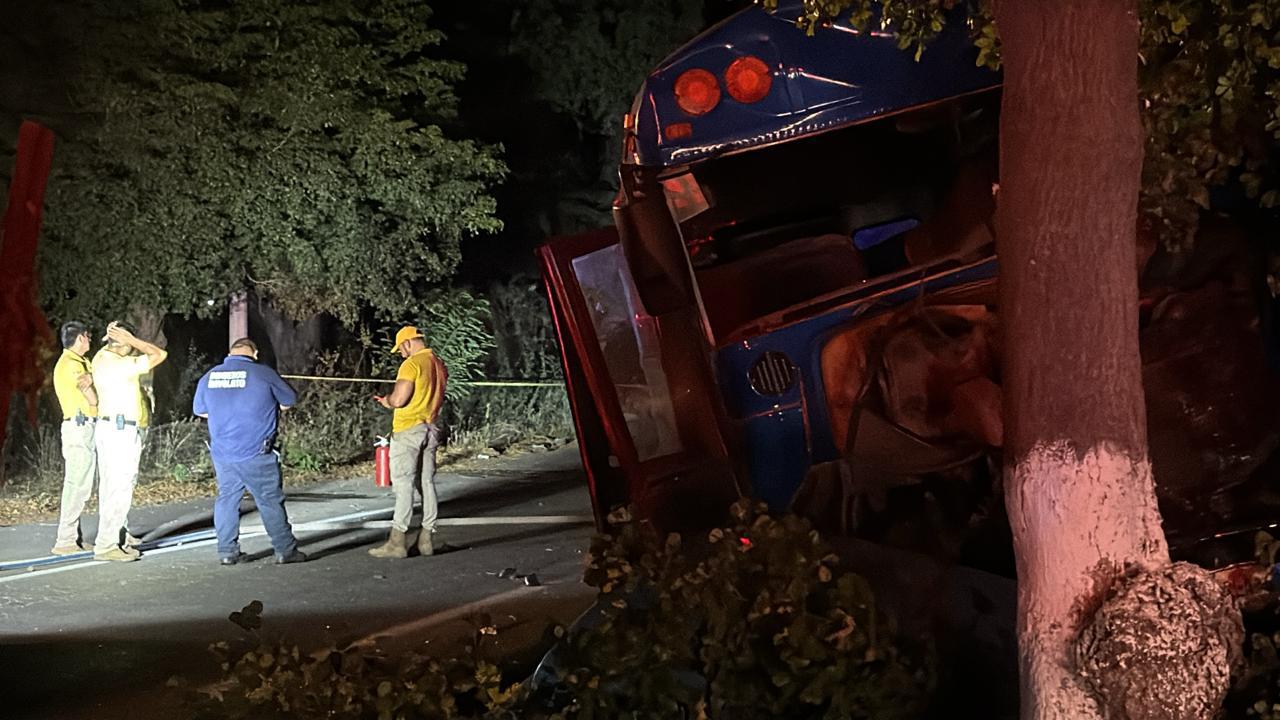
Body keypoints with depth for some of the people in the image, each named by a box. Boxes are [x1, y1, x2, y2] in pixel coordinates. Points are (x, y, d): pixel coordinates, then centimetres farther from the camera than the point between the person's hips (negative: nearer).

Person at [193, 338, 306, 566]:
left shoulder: (209, 377, 6)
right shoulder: (263, 374, -7)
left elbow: (199, 410, 19)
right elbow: (289, 401, 6)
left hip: (221, 452, 5)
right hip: (256, 453, -4)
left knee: (226, 498, 13)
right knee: (271, 501, 2)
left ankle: (227, 551, 12)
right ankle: (285, 550, 5)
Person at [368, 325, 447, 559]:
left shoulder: (411, 364, -14)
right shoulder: (439, 365, 11)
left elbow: (399, 399, -22)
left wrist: (387, 400, 1)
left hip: (408, 430, -8)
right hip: (431, 429, 8)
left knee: (403, 483, -7)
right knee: (427, 482, 9)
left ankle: (398, 540, -9)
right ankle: (426, 538, 11)